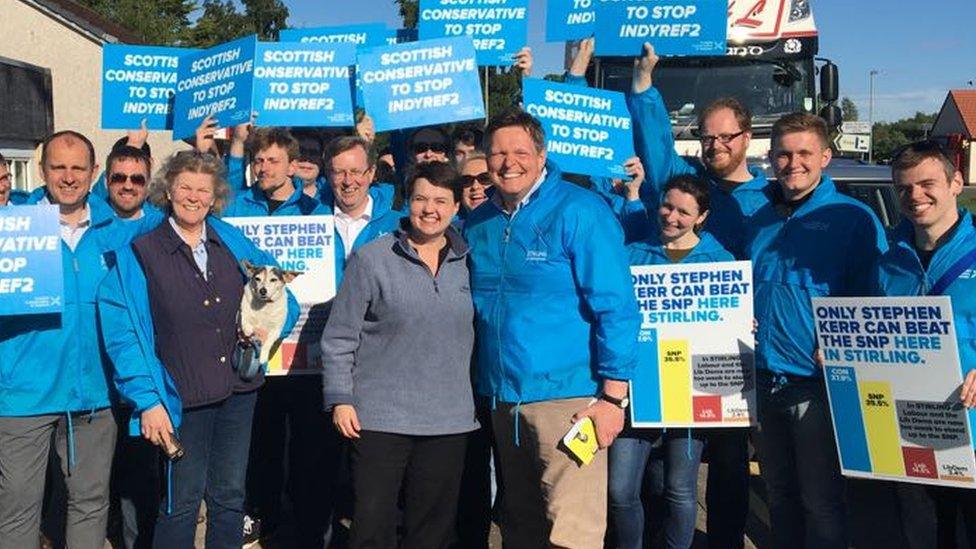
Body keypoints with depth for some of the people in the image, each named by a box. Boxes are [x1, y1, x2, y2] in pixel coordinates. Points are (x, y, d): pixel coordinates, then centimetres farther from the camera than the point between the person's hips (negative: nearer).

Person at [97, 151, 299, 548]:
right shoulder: (139, 254, -5)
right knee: (182, 503, 5)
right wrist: (147, 400, -15)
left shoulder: (232, 241, 7)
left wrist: (270, 326, -3)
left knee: (230, 497, 14)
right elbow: (123, 334, -9)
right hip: (184, 398, -4)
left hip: (239, 390, 4)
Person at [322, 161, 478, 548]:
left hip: (449, 419, 4)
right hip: (380, 418, -3)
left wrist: (478, 400, 13)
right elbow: (339, 337, -2)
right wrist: (340, 399, -7)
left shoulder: (466, 263, 8)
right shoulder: (371, 259, -2)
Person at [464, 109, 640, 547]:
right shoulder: (477, 224, 9)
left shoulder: (579, 212, -9)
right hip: (501, 396, 7)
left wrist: (612, 395, -16)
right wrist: (485, 388, 16)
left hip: (566, 395, -6)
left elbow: (616, 307, -12)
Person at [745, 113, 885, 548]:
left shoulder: (854, 219, -6)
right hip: (763, 382, 5)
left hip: (817, 385, -5)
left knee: (821, 502, 4)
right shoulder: (758, 222, 10)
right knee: (779, 495, 17)